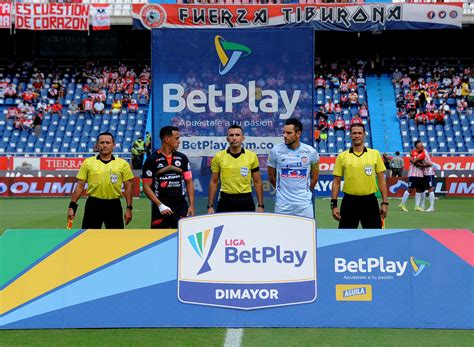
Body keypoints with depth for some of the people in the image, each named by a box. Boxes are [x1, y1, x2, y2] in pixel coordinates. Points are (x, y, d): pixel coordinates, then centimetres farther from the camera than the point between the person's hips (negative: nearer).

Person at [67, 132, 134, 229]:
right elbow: (80, 186, 5)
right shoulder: (88, 162, 4)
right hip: (93, 205, 0)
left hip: (114, 206, 0)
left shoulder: (123, 164, 3)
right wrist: (72, 206, -1)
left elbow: (128, 187, 5)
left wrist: (129, 208, 0)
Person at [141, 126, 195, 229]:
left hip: (181, 208, 3)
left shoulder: (182, 158, 8)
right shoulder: (151, 160, -3)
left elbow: (189, 182, 12)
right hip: (160, 209, -3)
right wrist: (160, 205, -12)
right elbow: (146, 186, -3)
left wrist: (191, 205, 2)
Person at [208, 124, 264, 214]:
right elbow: (214, 182, 6)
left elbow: (257, 182, 5)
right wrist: (210, 206, 0)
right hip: (225, 201, 0)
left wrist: (260, 205, 0)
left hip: (246, 201, 0)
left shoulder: (252, 156, 1)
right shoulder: (219, 157, 1)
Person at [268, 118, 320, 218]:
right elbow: (271, 176, 9)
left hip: (304, 204, 0)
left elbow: (314, 177, 12)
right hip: (282, 205, 0)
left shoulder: (311, 152, -1)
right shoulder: (275, 151, -3)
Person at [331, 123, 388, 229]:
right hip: (349, 201, 0)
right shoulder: (342, 156, 4)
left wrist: (385, 202, 0)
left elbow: (381, 179, 5)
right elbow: (336, 182, 5)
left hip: (370, 201, 0)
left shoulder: (375, 154, 4)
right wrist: (334, 205, -2)